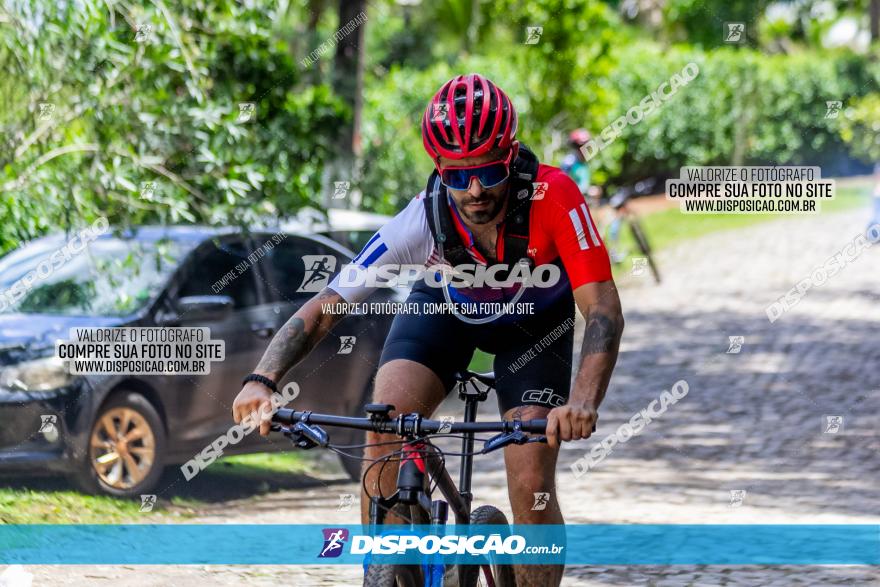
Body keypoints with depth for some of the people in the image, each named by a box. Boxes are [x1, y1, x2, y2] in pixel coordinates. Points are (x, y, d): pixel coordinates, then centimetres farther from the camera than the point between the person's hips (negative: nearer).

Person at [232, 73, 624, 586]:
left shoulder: (553, 197, -38)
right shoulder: (423, 222, -34)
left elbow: (603, 309, -42)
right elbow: (324, 308, -32)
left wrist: (583, 402, -58)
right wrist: (261, 381, -48)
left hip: (534, 320, -1)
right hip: (445, 308, 1)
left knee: (532, 489, -14)